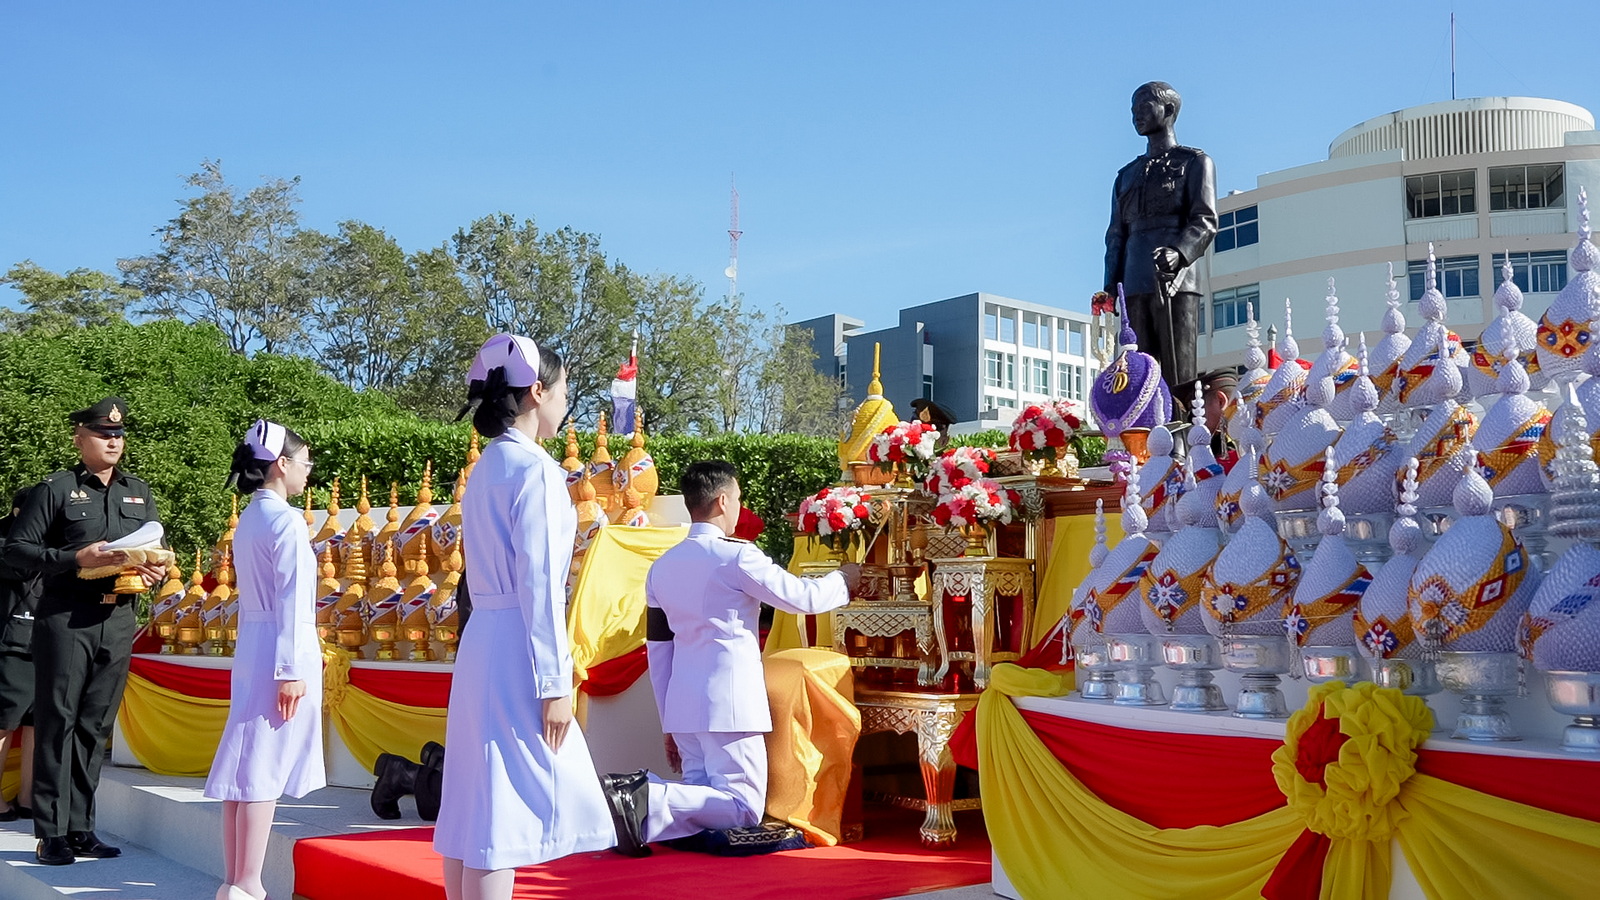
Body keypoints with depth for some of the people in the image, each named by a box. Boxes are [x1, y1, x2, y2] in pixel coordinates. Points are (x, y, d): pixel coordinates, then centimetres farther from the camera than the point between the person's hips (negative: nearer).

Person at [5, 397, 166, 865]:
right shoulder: (56, 489, 0)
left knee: (95, 726, 8)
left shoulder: (140, 494, 15)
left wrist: (156, 571, -3)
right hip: (65, 619, -4)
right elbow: (18, 547, -4)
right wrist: (75, 558, -16)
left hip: (118, 621, 4)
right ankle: (51, 832, 1)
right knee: (57, 722, -3)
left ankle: (80, 828, 14)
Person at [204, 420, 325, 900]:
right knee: (264, 771, -5)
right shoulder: (286, 520, -13)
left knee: (247, 767, 11)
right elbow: (290, 600, -16)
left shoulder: (249, 518, 13)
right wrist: (292, 670, -17)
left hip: (250, 647, 9)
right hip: (281, 651, -9)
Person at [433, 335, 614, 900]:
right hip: (517, 650, -9)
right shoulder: (535, 469, -12)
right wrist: (554, 683, -15)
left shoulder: (487, 468, 15)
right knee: (504, 811, -6)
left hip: (482, 642, 9)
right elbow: (538, 585, -17)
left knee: (474, 806, 11)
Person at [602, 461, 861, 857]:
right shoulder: (737, 556, -8)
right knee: (743, 808, -5)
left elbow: (657, 650, 15)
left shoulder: (662, 567, 12)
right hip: (729, 703, -7)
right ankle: (647, 800, -23)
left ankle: (636, 794, -13)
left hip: (682, 705, 7)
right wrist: (842, 580, 18)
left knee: (704, 799, 12)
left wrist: (669, 724, 21)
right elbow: (804, 598, -3)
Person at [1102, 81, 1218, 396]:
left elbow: (1205, 220, -1)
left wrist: (1179, 252, -21)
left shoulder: (1194, 162, 12)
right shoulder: (1127, 175, 28)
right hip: (1135, 287, 5)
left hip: (1175, 282, -5)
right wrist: (1111, 286, 10)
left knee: (1179, 378, -12)